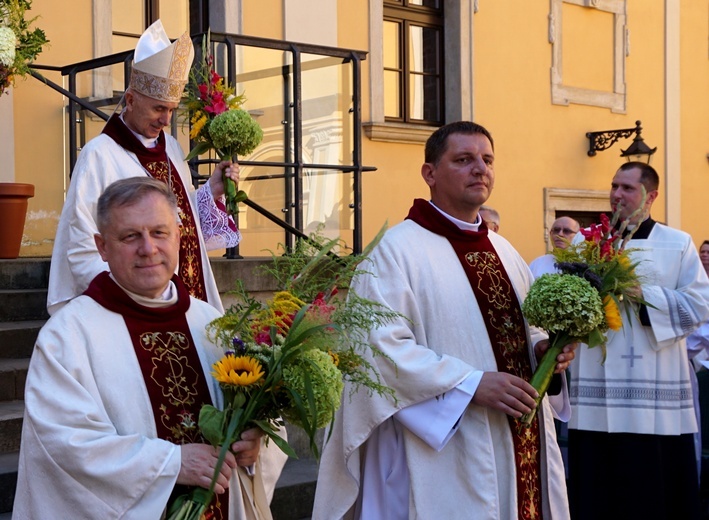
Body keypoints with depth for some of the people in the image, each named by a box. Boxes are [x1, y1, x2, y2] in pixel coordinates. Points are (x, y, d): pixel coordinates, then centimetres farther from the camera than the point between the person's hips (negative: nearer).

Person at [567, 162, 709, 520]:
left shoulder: (678, 244, 6)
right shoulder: (584, 241, 12)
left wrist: (643, 295, -14)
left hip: (655, 392, -1)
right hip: (597, 392, 2)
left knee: (654, 483, 3)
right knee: (597, 487, 3)